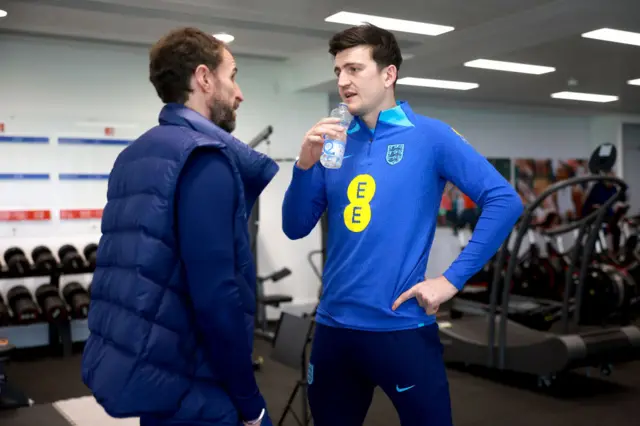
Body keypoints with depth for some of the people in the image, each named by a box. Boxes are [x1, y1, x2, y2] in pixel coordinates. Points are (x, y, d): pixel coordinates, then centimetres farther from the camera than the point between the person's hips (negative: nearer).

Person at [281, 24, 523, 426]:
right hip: (334, 325, 5)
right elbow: (296, 228, 5)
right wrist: (306, 164, -10)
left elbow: (505, 201, -9)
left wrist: (453, 279, -13)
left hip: (403, 327, -4)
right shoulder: (335, 140, 6)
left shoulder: (430, 136, -5)